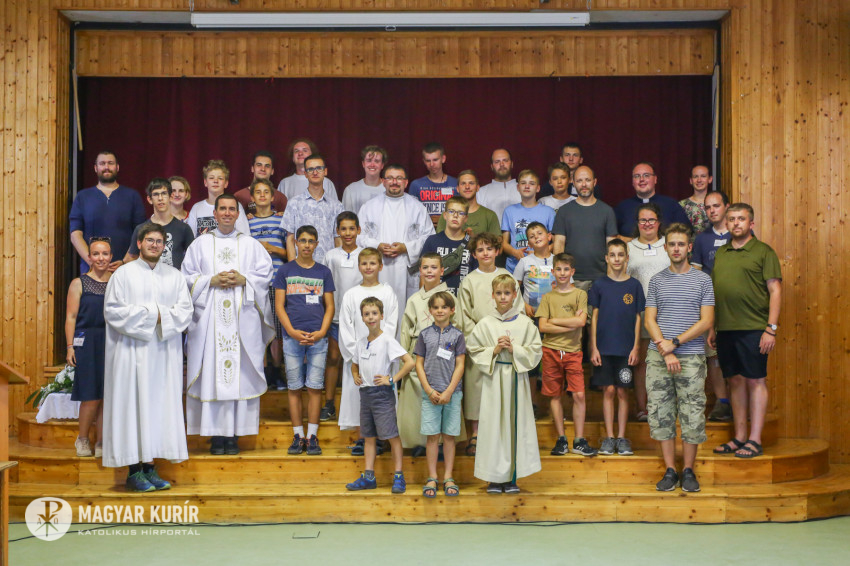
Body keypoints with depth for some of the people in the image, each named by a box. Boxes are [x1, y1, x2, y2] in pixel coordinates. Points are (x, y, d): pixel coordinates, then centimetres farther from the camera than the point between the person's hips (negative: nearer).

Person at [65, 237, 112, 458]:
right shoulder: (79, 283, 2)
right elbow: (71, 317, -1)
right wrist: (70, 346, -9)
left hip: (112, 344, 3)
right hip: (87, 343, -3)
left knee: (107, 396, 3)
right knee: (91, 396, -4)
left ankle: (100, 443, 13)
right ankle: (82, 439, 16)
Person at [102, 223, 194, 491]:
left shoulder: (174, 276, 13)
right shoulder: (123, 274, 4)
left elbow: (186, 309, 5)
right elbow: (112, 310, -5)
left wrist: (161, 315, -12)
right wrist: (149, 314, -10)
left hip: (165, 352, 3)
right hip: (132, 352, -3)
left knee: (161, 404, 2)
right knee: (134, 405, -5)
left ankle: (150, 467, 7)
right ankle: (134, 471, 0)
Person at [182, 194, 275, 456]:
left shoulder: (251, 244, 13)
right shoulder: (200, 244, 12)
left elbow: (265, 273, 7)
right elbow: (187, 276, 7)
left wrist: (243, 280, -9)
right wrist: (212, 281, -8)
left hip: (242, 318, 0)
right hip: (209, 318, 0)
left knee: (239, 372, -3)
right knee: (211, 373, -4)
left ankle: (234, 434, 2)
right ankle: (216, 434, 1)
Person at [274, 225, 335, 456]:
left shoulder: (324, 272, 10)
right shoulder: (285, 271, 7)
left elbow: (329, 306, 8)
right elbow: (279, 305, 3)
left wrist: (321, 332, -7)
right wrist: (293, 332, -10)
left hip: (318, 339, 0)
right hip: (292, 338, 0)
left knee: (315, 387, 0)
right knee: (294, 388, 3)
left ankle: (312, 436, 7)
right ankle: (298, 436, 11)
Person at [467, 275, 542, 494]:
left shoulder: (525, 323, 3)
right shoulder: (485, 324, 3)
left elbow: (535, 352, 0)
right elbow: (474, 352, 3)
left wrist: (514, 349, -12)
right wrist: (494, 350, -11)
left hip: (516, 379, 0)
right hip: (494, 379, 0)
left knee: (516, 423, 2)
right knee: (493, 423, 0)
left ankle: (512, 477, 12)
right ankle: (495, 478, 10)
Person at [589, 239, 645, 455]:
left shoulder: (634, 285, 4)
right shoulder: (600, 285, 3)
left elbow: (638, 318, 5)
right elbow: (594, 317, 3)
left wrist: (636, 347, -2)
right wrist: (593, 347, -2)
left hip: (626, 349, 0)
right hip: (604, 348, 0)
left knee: (623, 392, 4)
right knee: (608, 391, 1)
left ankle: (621, 437, 11)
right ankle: (609, 437, 9)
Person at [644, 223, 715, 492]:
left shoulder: (703, 280, 5)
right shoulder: (657, 280, 10)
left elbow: (707, 321, -2)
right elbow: (650, 320, 5)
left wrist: (675, 343, -11)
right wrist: (665, 351, -8)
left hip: (691, 356, -2)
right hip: (658, 357, 2)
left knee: (693, 415, 0)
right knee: (660, 413, 3)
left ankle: (688, 470, 15)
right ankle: (670, 470, 14)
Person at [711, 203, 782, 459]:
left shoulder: (763, 251, -1)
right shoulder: (720, 253, 15)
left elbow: (775, 290, -6)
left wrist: (772, 328, -13)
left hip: (753, 329, -5)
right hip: (725, 329, 6)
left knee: (755, 381, 0)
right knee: (735, 381, 11)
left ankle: (755, 441, 6)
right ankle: (739, 438, 19)